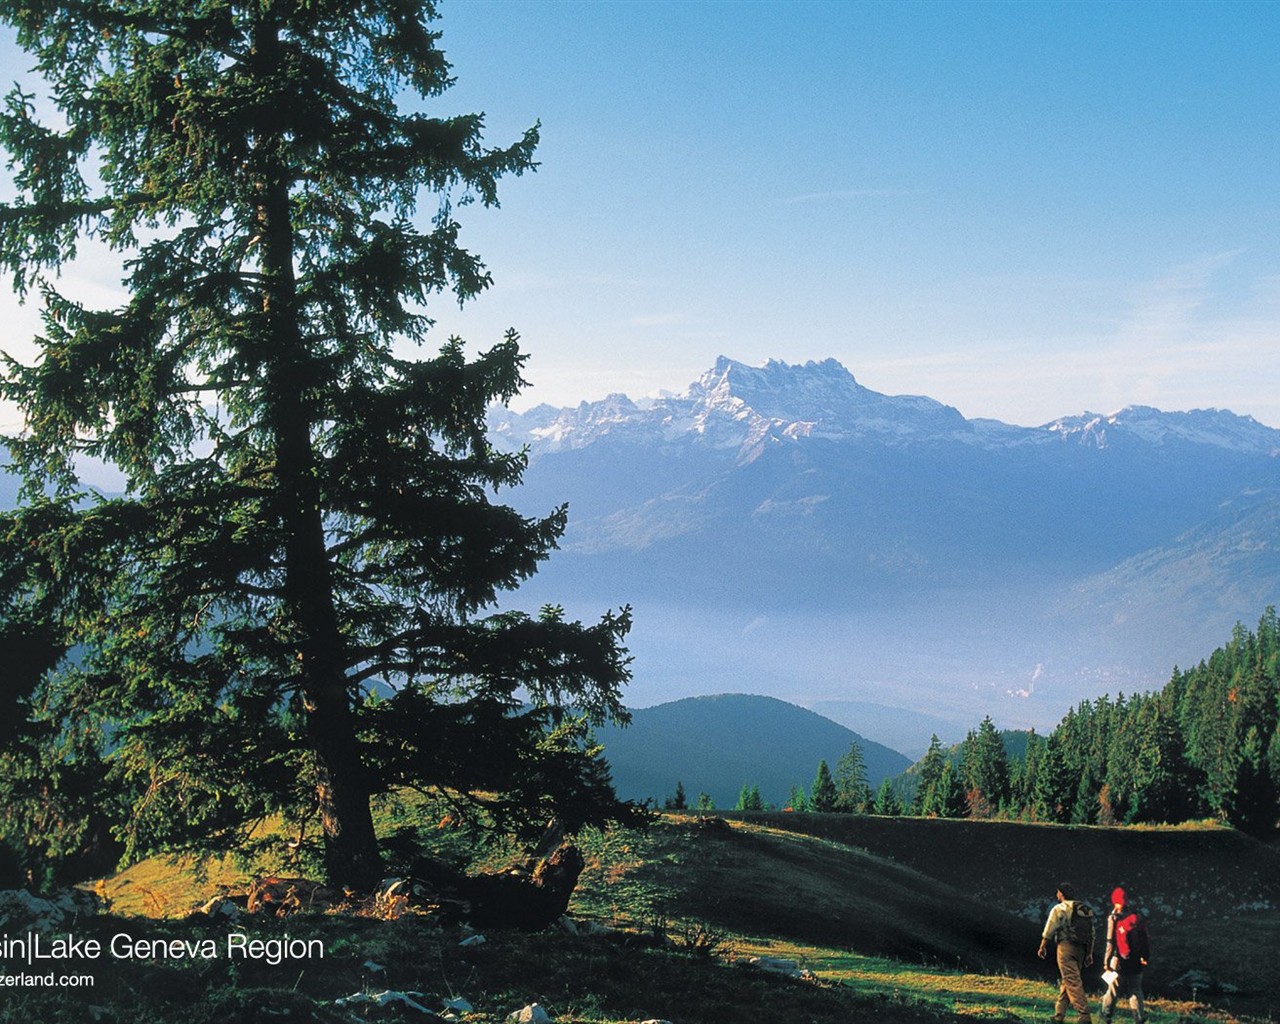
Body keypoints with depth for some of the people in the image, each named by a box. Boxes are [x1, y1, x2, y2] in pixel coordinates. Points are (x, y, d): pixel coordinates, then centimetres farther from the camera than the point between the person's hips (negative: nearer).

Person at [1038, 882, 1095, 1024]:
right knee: (1066, 981, 13)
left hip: (1066, 947, -7)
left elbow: (1049, 930, -4)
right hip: (1080, 949, 7)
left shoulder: (1059, 909, -5)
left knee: (1072, 981, -10)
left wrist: (1042, 947, 6)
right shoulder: (1086, 910, 16)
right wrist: (1090, 953, 19)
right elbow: (1092, 934, 16)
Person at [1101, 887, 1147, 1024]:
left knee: (1113, 989, 9)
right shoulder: (1135, 917, 3)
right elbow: (1144, 939, 8)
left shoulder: (1113, 918, -9)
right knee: (1136, 990, 13)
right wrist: (1144, 956, 17)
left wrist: (1106, 961, -7)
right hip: (1136, 960, 3)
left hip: (1119, 960, -3)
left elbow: (1111, 942, -12)